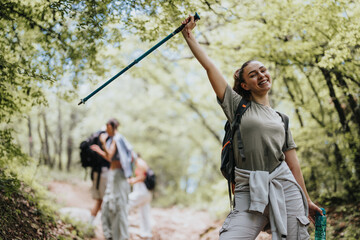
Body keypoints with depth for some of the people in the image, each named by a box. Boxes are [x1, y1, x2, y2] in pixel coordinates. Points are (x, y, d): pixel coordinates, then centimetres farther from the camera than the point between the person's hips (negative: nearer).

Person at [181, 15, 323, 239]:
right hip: (249, 192, -3)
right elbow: (209, 66, 4)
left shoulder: (281, 119, 18)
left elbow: (292, 161, 17)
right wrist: (189, 36, 4)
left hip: (285, 187, 3)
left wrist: (306, 199, 16)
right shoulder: (237, 105, 9)